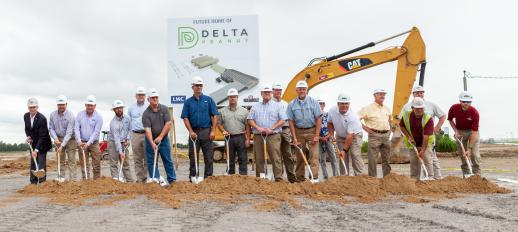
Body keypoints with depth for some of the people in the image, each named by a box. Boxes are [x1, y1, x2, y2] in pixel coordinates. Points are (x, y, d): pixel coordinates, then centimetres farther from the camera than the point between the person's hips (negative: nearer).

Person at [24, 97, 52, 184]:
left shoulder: (42, 118, -24)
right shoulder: (26, 116, -3)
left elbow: (42, 136, -25)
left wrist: (36, 150, -28)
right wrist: (28, 136, -5)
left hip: (42, 144, -6)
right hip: (33, 143, 6)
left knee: (41, 163, -8)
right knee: (33, 164, 9)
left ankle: (42, 183, -2)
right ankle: (33, 183, 16)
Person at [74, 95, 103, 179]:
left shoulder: (98, 116, -6)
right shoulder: (80, 114, 1)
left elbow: (96, 132, -11)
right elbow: (76, 129, -2)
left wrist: (88, 143, -18)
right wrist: (79, 141, -15)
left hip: (94, 143, -1)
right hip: (82, 143, 2)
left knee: (96, 165, 0)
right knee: (84, 165, 4)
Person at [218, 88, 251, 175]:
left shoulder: (244, 111, 6)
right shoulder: (222, 111, 9)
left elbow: (247, 126, 3)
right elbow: (219, 124, 9)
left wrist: (248, 139, -5)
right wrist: (223, 131, -11)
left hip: (241, 137, -1)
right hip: (229, 138, 1)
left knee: (243, 159, 0)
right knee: (230, 160, 7)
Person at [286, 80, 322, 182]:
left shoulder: (313, 102, -4)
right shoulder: (292, 104, 0)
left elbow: (318, 119, -5)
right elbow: (291, 121, 0)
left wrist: (316, 135, -11)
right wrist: (294, 137, -5)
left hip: (312, 131, -2)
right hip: (299, 132, 2)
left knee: (314, 156, -8)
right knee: (300, 156, 8)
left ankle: (314, 178, -8)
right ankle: (300, 178, 17)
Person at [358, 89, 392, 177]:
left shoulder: (387, 108, 14)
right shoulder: (368, 108, -5)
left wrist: (389, 128, 17)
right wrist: (365, 127, -10)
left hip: (386, 135, 6)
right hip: (374, 135, -6)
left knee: (386, 158, 12)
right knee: (373, 159, -4)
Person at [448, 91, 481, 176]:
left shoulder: (474, 112, -30)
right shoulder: (454, 108, -21)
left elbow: (474, 132, -30)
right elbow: (450, 119, 3)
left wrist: (469, 149, -34)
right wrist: (456, 131, -11)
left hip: (472, 131, -3)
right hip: (460, 131, 3)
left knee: (474, 153, -13)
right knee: (461, 153, 3)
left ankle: (477, 174, -3)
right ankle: (465, 174, 14)